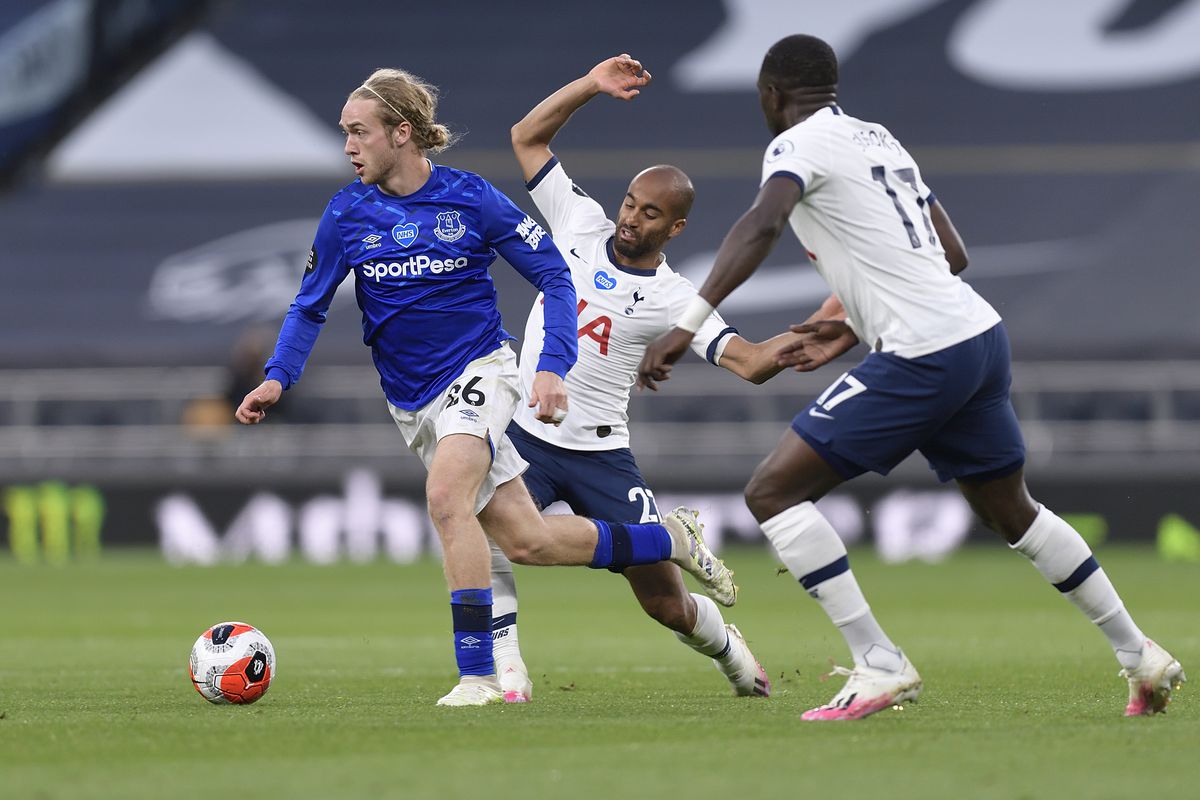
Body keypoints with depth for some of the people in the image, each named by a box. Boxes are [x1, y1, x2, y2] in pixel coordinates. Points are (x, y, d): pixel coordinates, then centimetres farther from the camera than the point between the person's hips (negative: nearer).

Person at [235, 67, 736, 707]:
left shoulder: (470, 199, -10)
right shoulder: (347, 213, -2)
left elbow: (554, 277, -4)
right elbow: (310, 306, 6)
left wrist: (553, 368, -16)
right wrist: (277, 378, -11)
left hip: (477, 370, -4)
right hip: (412, 400, 4)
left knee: (445, 497, -31)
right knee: (526, 542, 4)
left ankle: (477, 674, -27)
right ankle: (669, 540, 27)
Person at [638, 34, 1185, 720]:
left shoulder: (798, 144, -4)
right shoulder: (881, 140, 21)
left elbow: (762, 225, -25)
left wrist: (689, 324, -32)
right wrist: (858, 326, 26)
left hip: (922, 356, -9)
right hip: (984, 334, 9)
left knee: (774, 490, -6)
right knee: (1011, 509, 28)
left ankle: (879, 665, -12)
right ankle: (1141, 656, 34)